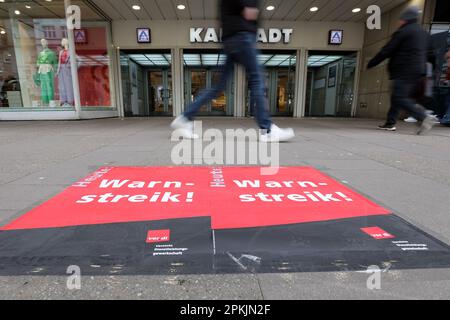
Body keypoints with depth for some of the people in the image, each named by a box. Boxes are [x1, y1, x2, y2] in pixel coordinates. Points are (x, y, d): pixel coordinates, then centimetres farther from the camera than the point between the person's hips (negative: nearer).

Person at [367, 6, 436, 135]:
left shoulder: (403, 32, -6)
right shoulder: (424, 34, 21)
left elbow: (386, 51, -8)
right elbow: (425, 54, 24)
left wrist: (371, 64, -1)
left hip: (404, 71, -9)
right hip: (418, 71, 9)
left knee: (400, 98, -13)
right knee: (397, 97, 14)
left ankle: (424, 117, -25)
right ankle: (391, 123, 16)